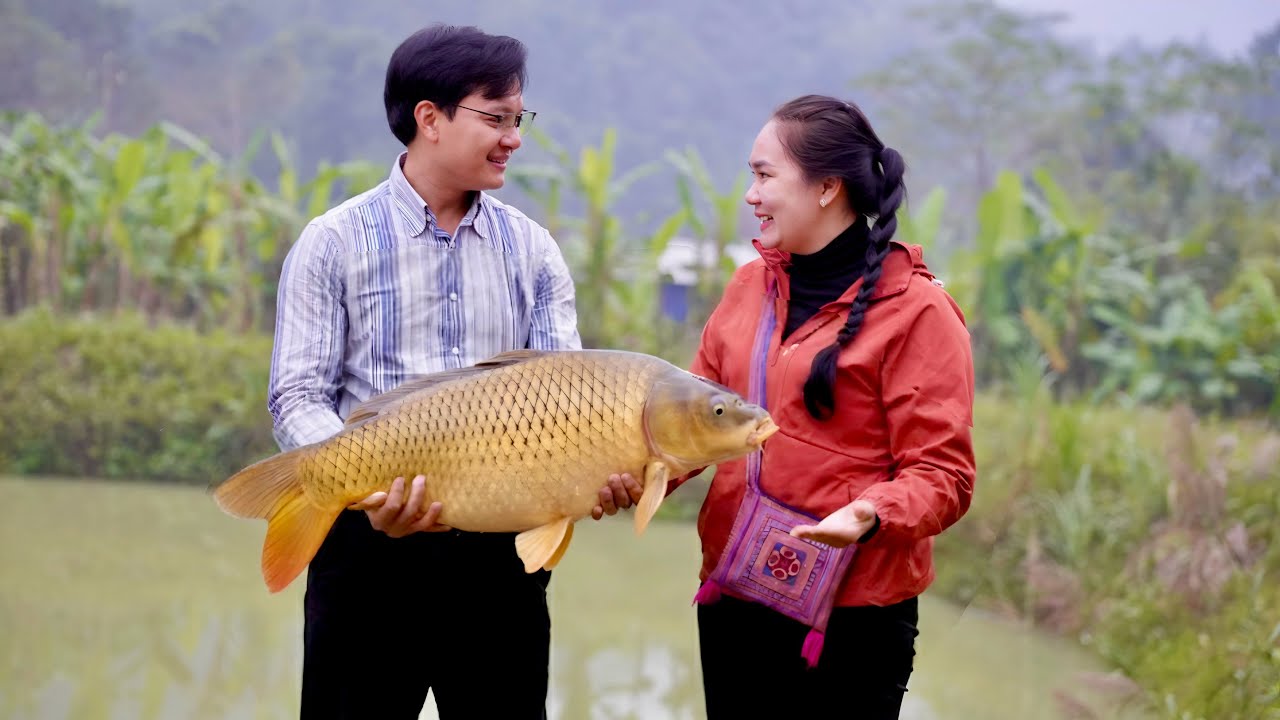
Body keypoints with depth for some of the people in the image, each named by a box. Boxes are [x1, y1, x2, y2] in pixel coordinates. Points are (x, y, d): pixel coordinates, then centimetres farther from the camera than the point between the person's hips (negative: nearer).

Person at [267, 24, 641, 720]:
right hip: (372, 541, -3)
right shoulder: (334, 243, -2)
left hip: (501, 549, 3)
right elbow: (299, 399, -7)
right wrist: (366, 488, -26)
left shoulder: (531, 250, 8)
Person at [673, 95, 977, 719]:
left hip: (849, 618, -6)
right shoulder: (751, 285, 9)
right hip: (733, 599, 6)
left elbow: (943, 476, -11)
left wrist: (871, 515, -30)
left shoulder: (915, 310, -9)